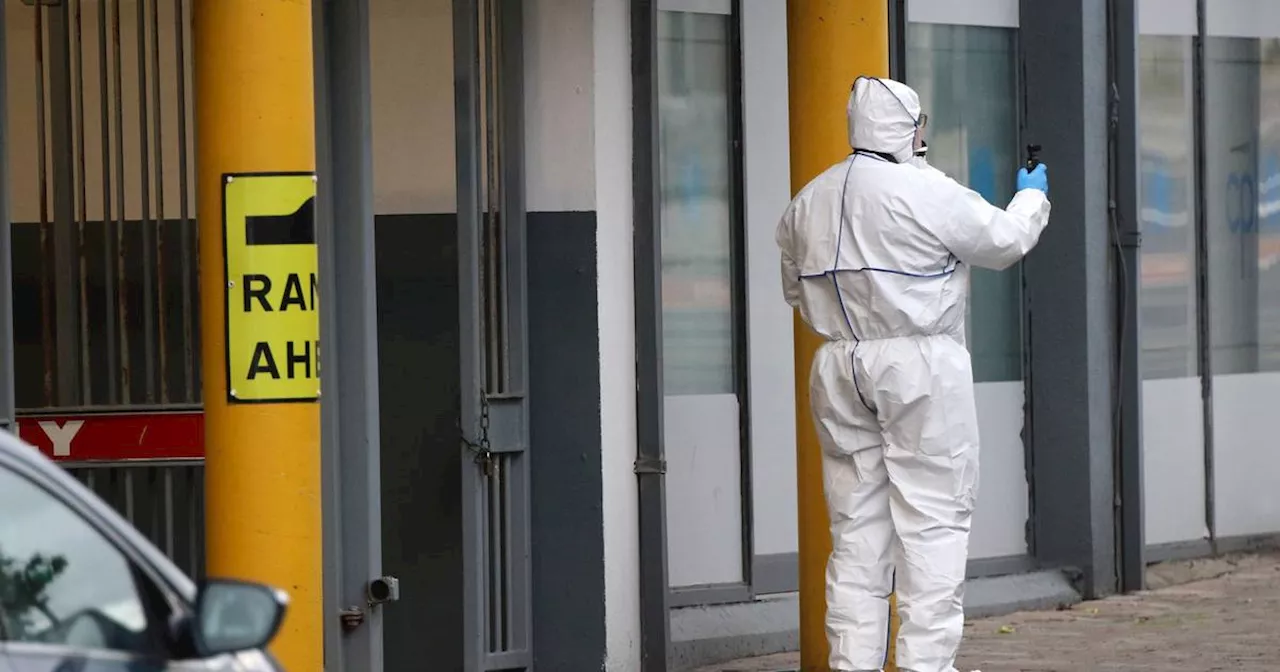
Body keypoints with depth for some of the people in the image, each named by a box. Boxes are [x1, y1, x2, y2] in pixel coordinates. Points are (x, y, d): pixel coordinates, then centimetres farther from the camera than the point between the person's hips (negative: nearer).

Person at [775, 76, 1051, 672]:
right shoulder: (927, 193, -12)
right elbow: (1003, 241, 1)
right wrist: (1032, 197, 21)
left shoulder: (809, 200, 8)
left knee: (856, 524, 10)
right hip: (921, 365, -6)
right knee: (932, 518, -1)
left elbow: (797, 290, 15)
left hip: (839, 369, 6)